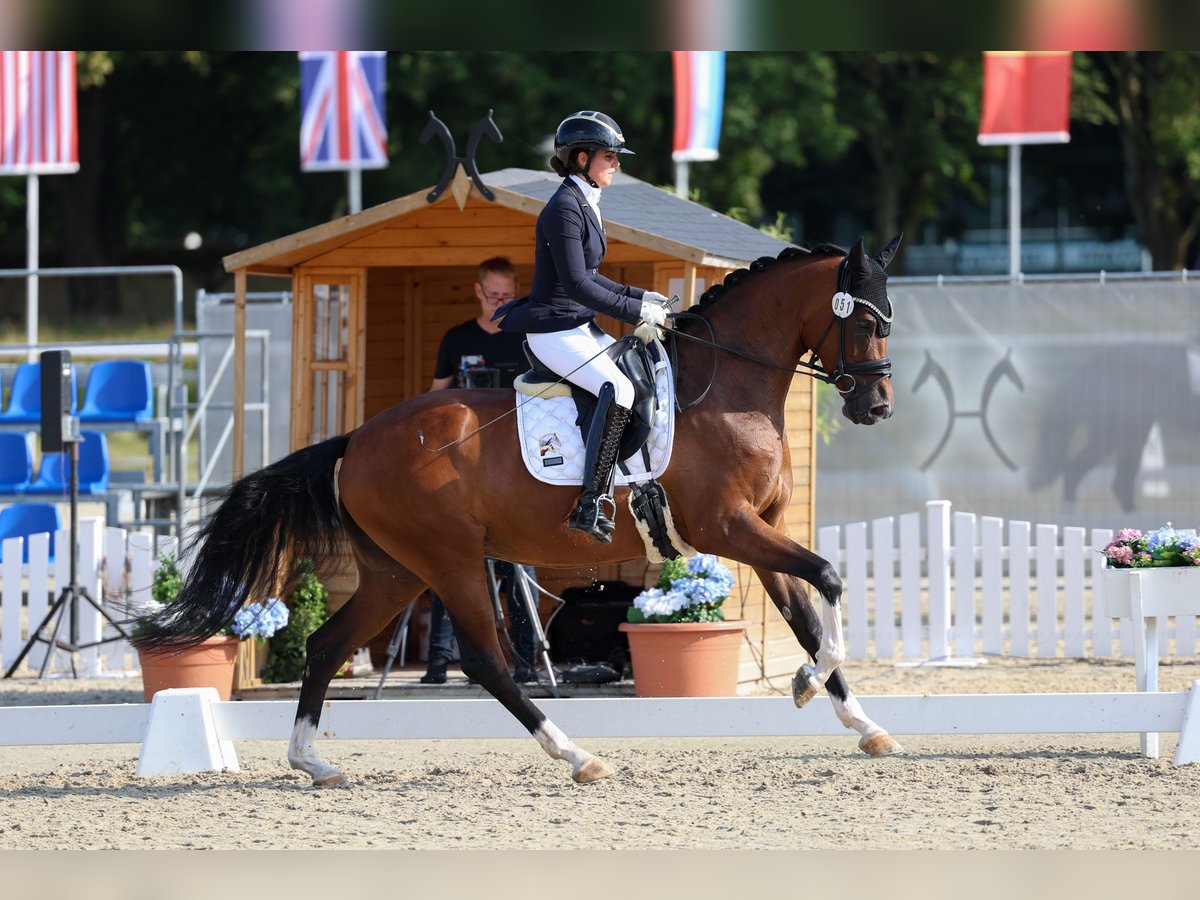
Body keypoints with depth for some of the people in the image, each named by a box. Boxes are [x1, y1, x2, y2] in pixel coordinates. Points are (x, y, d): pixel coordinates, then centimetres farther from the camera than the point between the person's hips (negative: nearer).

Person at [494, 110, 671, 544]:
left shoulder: (584, 204, 14)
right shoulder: (564, 208, -18)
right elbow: (576, 284, -24)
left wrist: (639, 296, 12)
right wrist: (635, 310, -21)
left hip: (579, 327, 11)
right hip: (553, 331, -11)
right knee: (619, 389, -27)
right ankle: (591, 505, -27)